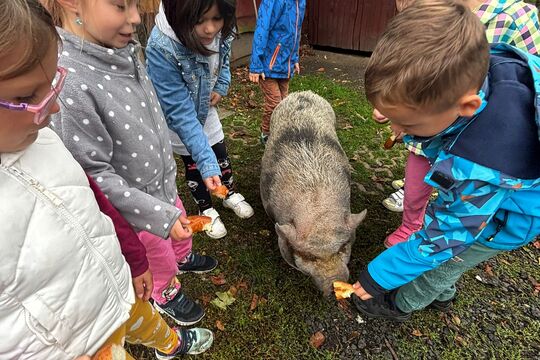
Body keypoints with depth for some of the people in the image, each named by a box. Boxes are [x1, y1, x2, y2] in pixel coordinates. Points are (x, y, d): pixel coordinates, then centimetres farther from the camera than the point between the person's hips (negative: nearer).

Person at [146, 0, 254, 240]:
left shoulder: (221, 30, -23)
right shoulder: (161, 47, -38)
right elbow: (180, 111, -37)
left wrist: (222, 86, -11)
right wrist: (206, 161, -40)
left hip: (206, 106, 5)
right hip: (177, 117, -4)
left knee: (221, 153, 15)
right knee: (192, 164, 10)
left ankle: (230, 195, 41)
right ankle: (207, 211, 33)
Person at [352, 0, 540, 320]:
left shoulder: (478, 170, -46)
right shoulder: (468, 74, -28)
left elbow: (440, 238, -32)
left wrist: (377, 276, -20)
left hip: (511, 218, -7)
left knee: (438, 263, 10)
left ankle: (400, 306, 38)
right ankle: (442, 295, 51)